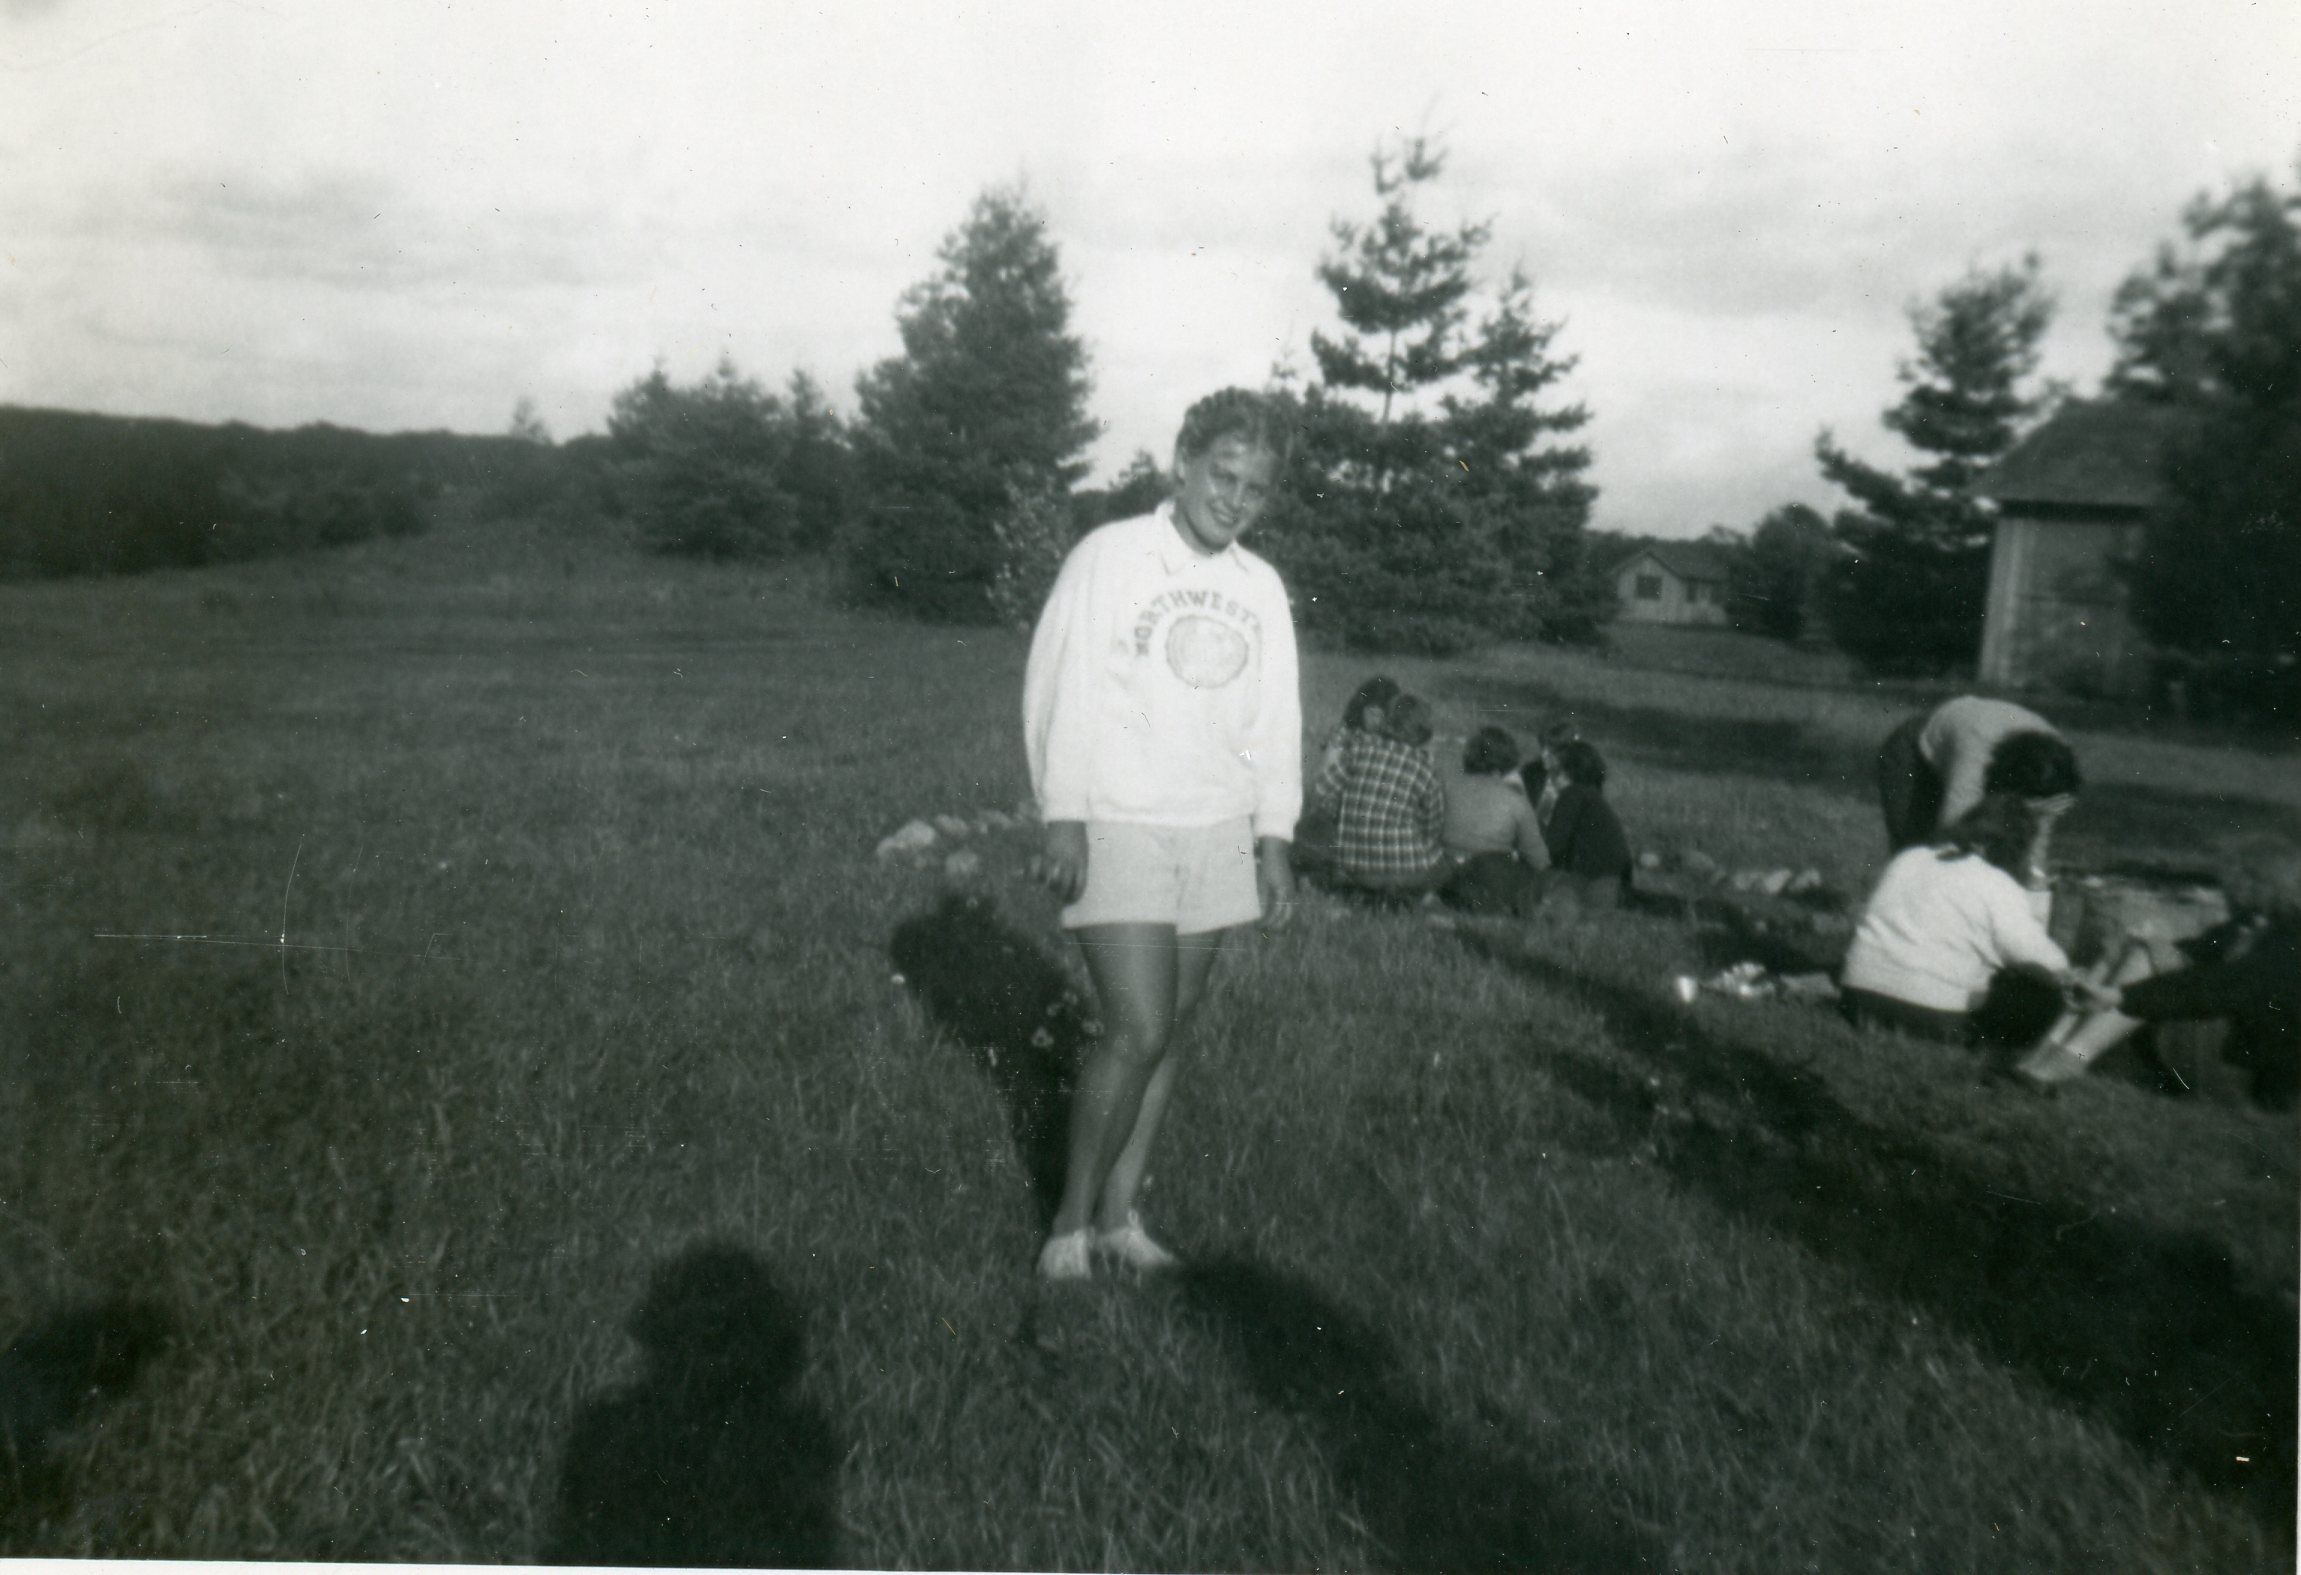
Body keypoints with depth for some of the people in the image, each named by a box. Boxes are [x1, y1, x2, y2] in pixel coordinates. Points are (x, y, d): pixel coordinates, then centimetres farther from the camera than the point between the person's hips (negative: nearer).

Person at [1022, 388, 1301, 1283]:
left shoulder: (1261, 588, 11)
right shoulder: (1110, 556, -4)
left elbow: (1276, 719, 13)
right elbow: (1061, 687, -7)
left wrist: (1274, 838, 8)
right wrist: (1062, 817, -13)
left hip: (1215, 836, 5)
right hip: (1117, 829, -5)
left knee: (1166, 1033, 8)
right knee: (1137, 1032, -11)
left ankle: (1118, 1219, 19)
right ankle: (1069, 1224, 6)